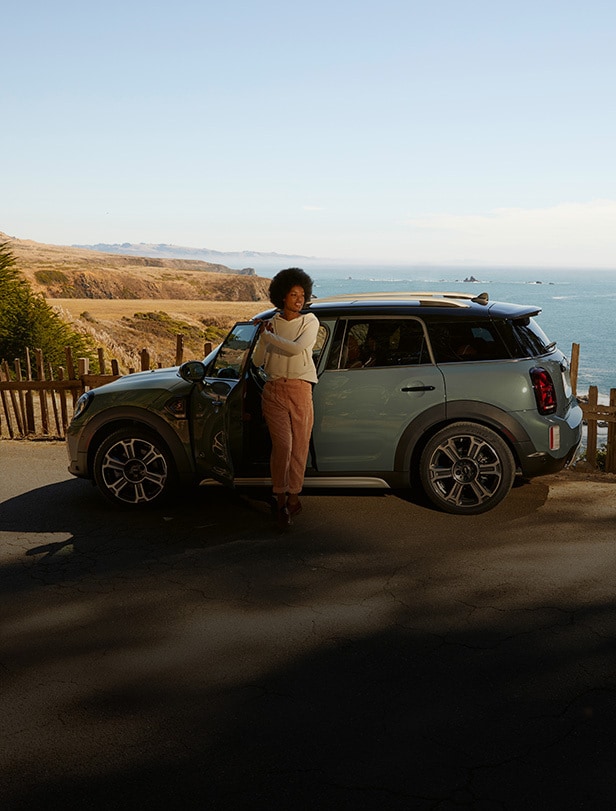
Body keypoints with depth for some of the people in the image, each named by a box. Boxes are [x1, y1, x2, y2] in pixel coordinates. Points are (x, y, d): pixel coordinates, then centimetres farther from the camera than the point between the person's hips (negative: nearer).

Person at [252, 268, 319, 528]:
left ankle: (293, 495, 13)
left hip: (300, 389, 0)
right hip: (274, 390, 1)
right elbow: (257, 361, 9)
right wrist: (264, 336, -7)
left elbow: (296, 348, -14)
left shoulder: (310, 321, 5)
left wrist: (267, 335, -5)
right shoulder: (271, 323, 12)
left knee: (299, 446, 0)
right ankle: (281, 497, -1)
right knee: (282, 444, -12)